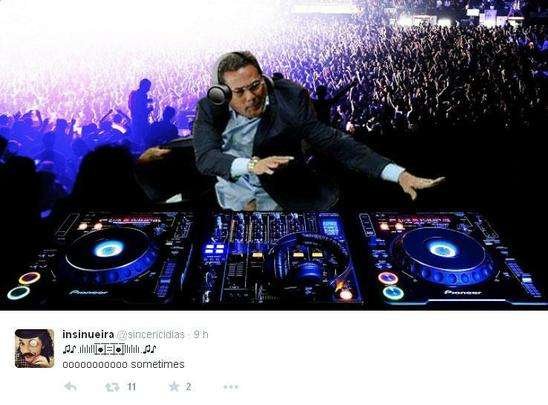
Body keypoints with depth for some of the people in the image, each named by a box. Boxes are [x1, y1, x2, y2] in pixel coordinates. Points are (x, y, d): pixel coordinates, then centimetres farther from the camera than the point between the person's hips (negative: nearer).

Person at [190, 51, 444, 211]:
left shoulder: (289, 99, -16)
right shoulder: (210, 109, -10)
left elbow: (334, 143, -19)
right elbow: (205, 158, -24)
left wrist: (399, 174, -28)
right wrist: (252, 165, -44)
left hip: (279, 197, -1)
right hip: (231, 196, 2)